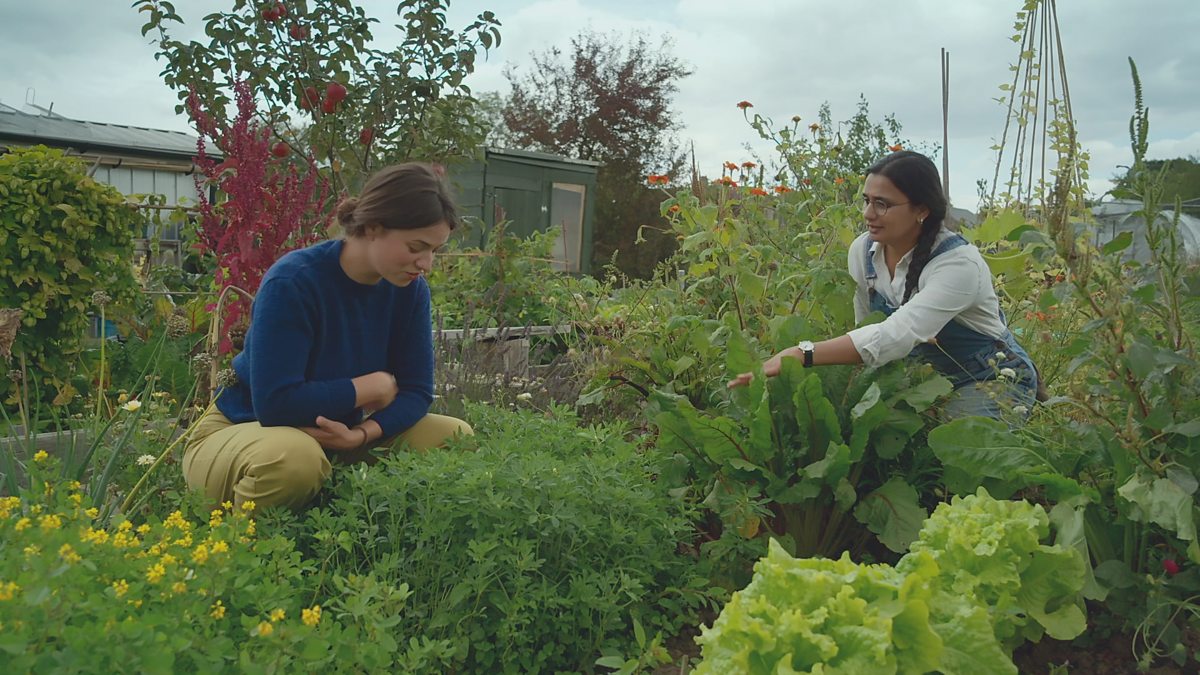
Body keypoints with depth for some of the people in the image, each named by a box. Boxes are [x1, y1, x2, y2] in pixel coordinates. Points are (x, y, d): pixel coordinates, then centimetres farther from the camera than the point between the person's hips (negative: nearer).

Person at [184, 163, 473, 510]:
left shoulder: (408, 288, -8)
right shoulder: (292, 282, -25)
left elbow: (416, 390, -5)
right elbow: (275, 403, -31)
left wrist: (363, 433, -25)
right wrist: (374, 386, -20)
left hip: (337, 436, 5)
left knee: (455, 436, -8)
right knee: (296, 457, -39)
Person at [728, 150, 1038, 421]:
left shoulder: (959, 263, -29)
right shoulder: (862, 251, -9)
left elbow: (896, 336, -43)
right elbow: (866, 326, -2)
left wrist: (801, 355, -52)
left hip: (994, 380, -5)